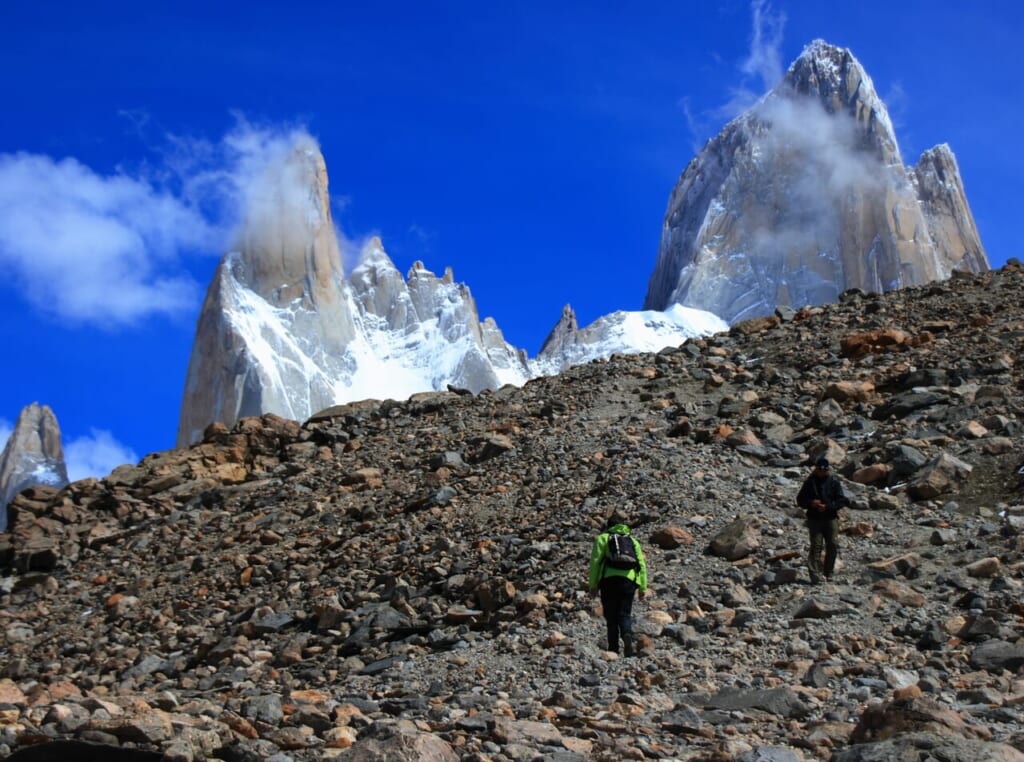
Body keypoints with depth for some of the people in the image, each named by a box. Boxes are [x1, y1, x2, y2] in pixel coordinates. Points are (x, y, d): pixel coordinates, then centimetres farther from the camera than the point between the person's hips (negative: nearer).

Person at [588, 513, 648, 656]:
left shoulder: (603, 538, 13)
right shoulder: (633, 541, 23)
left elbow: (595, 561, 2)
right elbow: (642, 565, 13)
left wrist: (593, 584, 2)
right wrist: (643, 587, 11)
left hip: (609, 580, -2)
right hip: (628, 580, 2)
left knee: (611, 616, 5)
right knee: (625, 614, 6)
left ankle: (613, 648, -1)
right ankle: (627, 635, -23)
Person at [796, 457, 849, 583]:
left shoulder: (834, 482, 3)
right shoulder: (810, 482, 5)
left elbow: (842, 500, -2)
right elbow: (800, 499, 8)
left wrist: (828, 506, -15)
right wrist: (811, 503, -13)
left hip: (830, 518, 1)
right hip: (814, 519, -1)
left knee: (833, 546, 2)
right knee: (816, 546, -6)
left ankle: (828, 572, 17)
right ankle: (815, 574, -6)